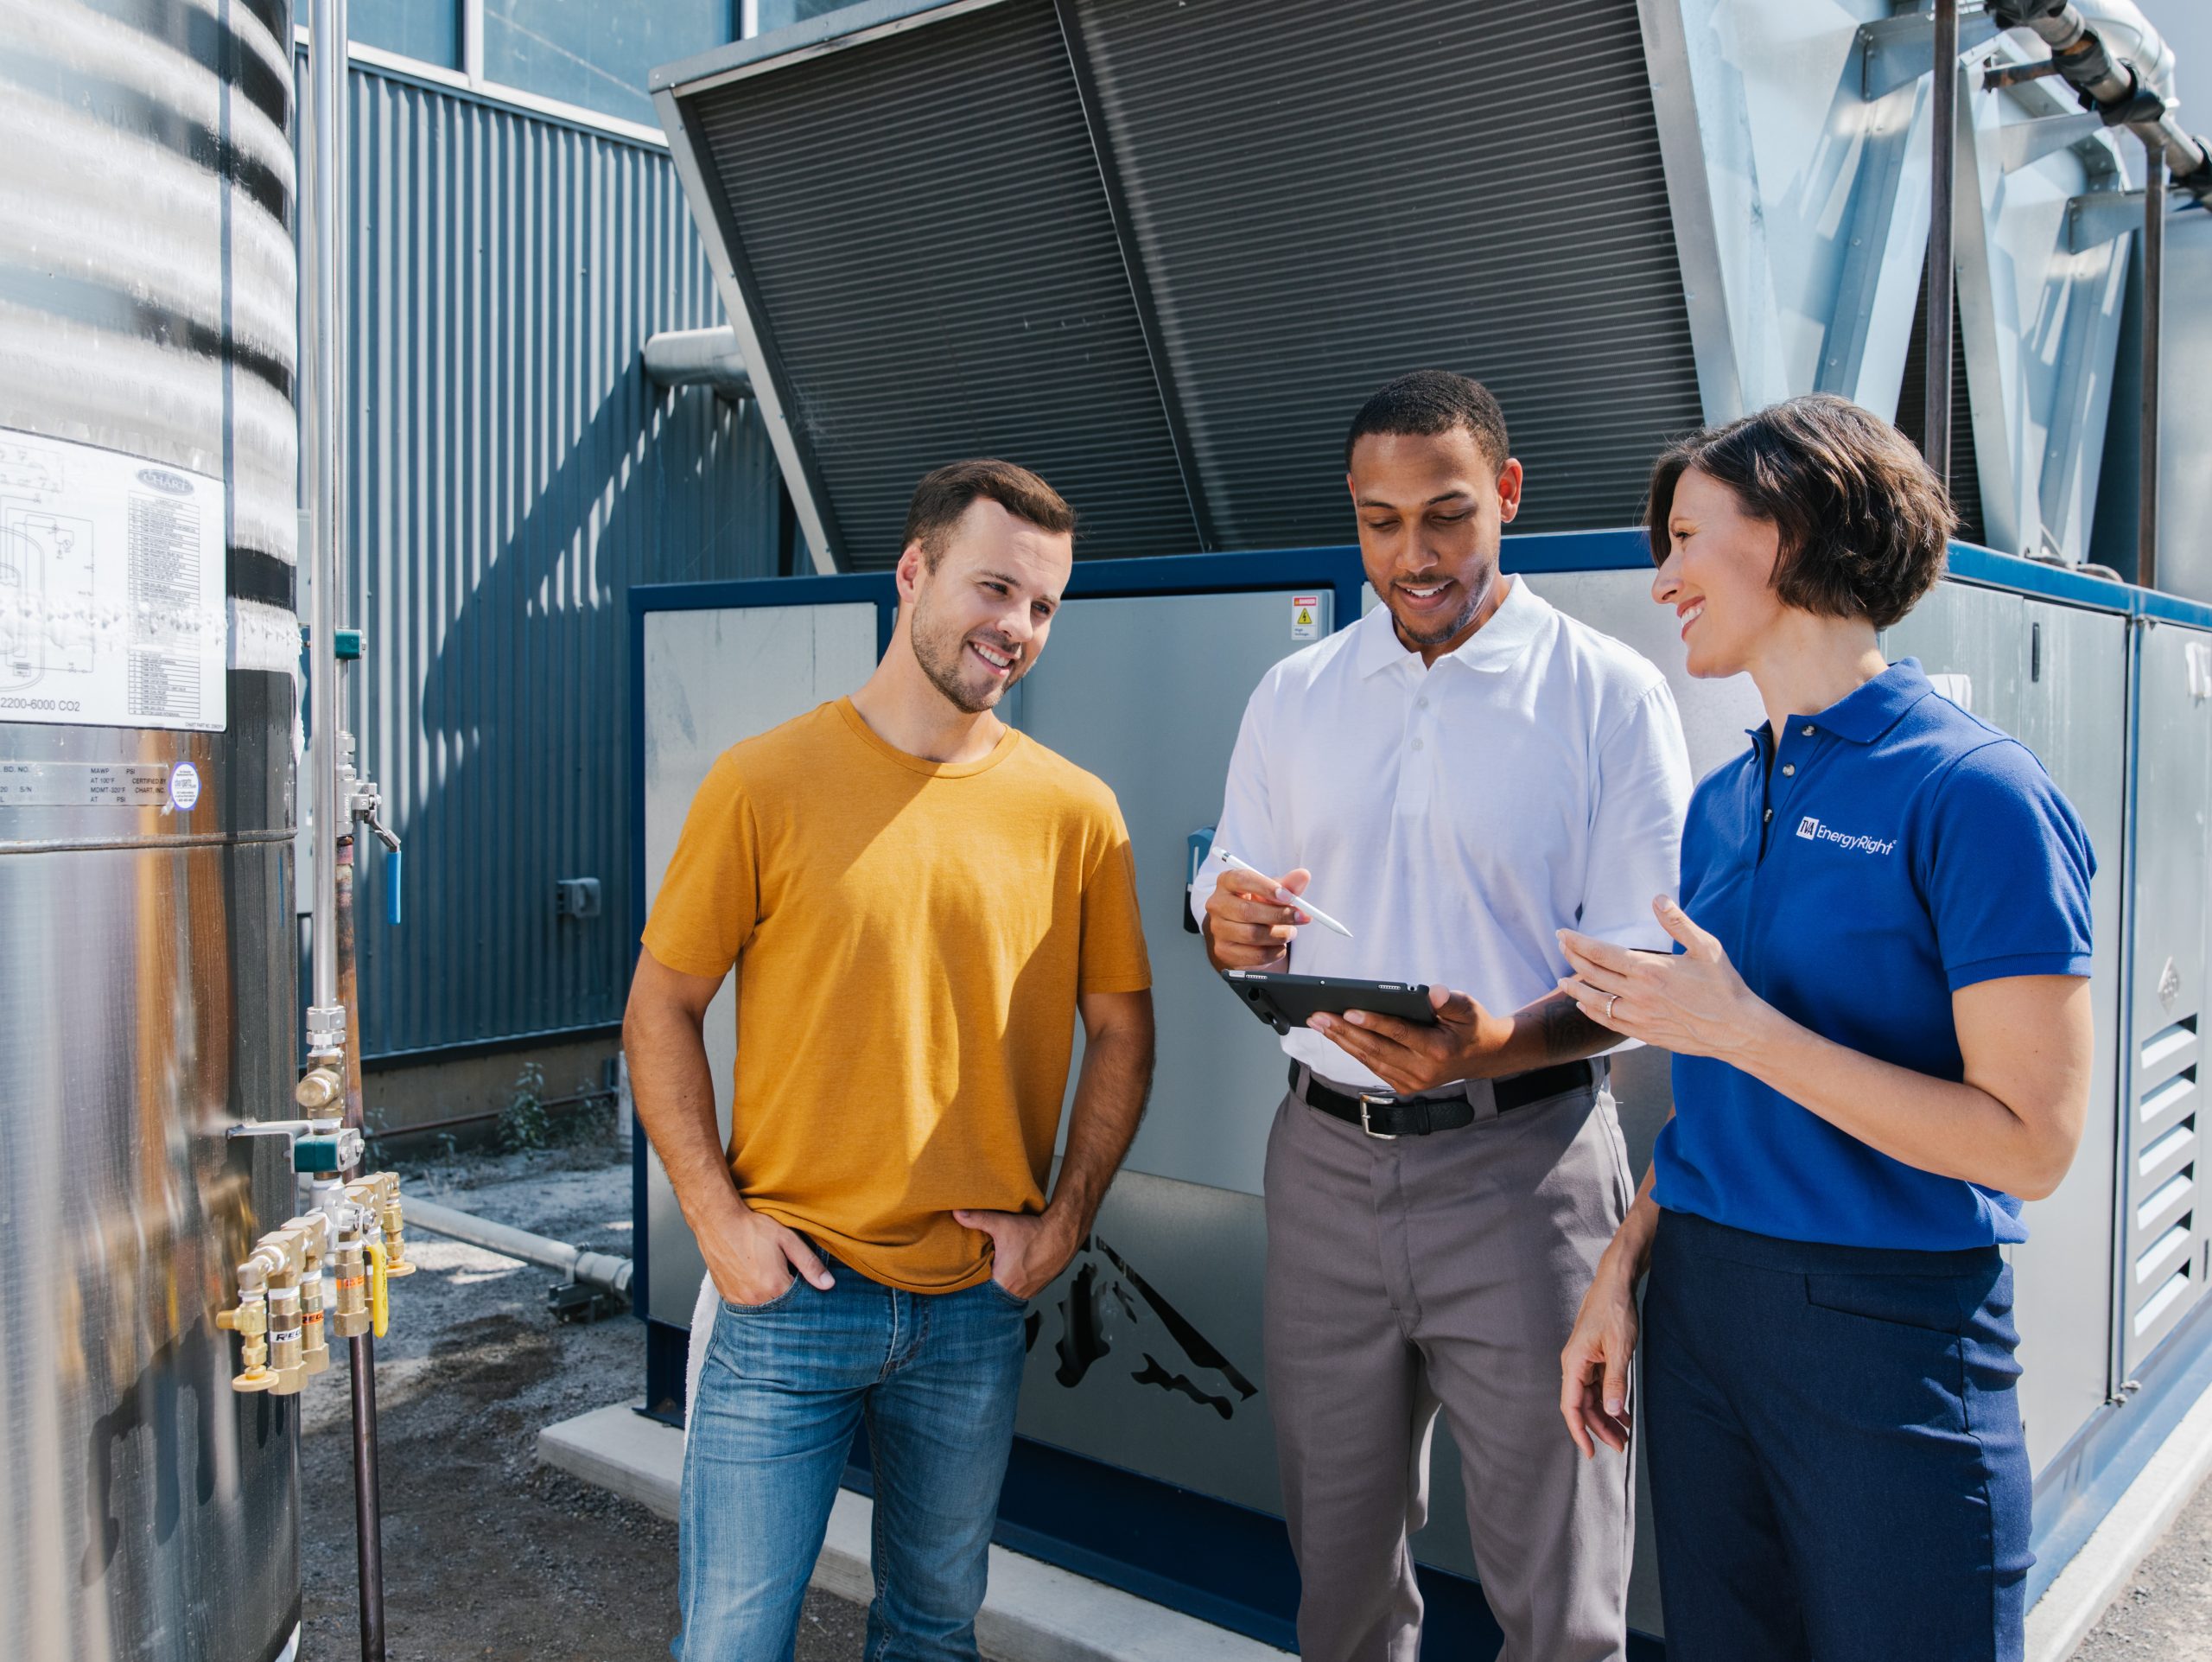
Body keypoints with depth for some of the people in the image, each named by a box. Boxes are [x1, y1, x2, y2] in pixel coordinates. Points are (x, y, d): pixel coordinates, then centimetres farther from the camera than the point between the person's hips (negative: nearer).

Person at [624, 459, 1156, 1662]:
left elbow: (1121, 1031, 7)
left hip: (978, 1305, 2)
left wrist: (1064, 1217, -1)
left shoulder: (1074, 812, -1)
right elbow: (660, 1012, -2)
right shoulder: (765, 781, -7)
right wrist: (718, 1218, -8)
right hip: (791, 1290, -2)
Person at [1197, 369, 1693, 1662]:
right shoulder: (1295, 697, 8)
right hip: (1327, 1155, 4)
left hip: (1523, 1160, -3)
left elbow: (1644, 973, -8)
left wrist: (1494, 1045, -27)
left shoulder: (1611, 695, -4)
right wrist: (1234, 934, -12)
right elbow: (1237, 921, 13)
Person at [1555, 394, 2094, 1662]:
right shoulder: (1725, 804, 8)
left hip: (1892, 1323, -6)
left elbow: (2031, 1147, -17)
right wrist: (1623, 1274, 5)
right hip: (1701, 1311, 7)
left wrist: (1742, 1028, -20)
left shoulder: (1975, 791, -14)